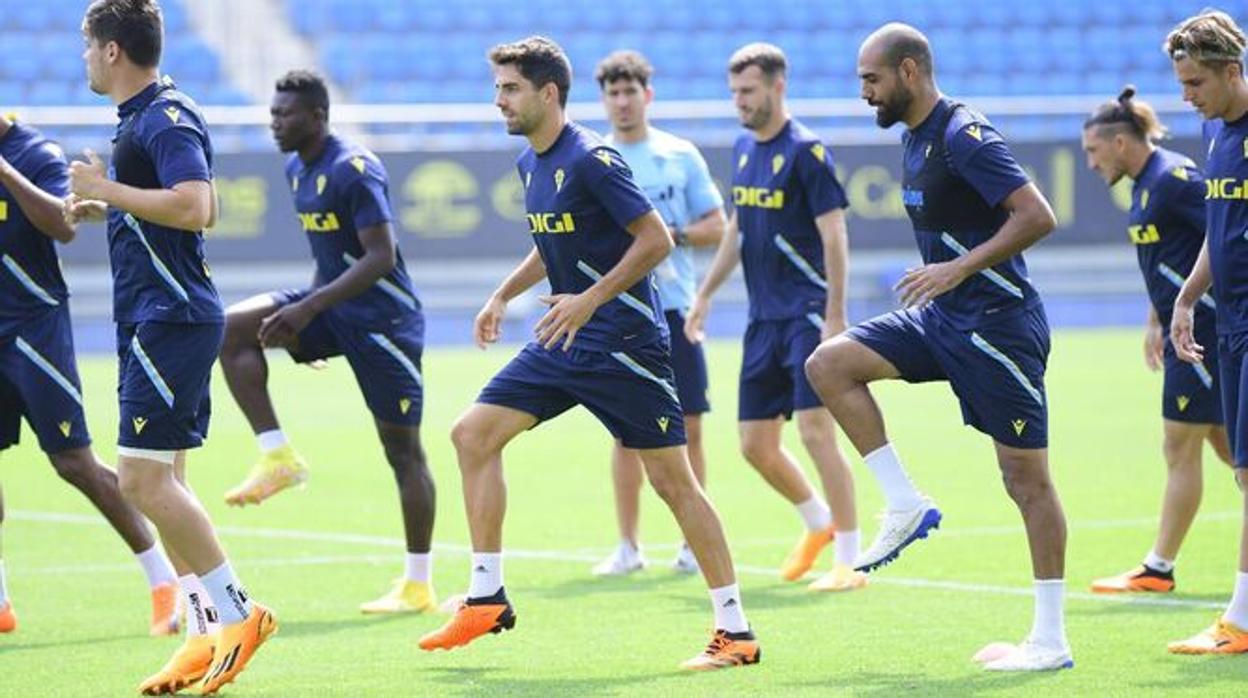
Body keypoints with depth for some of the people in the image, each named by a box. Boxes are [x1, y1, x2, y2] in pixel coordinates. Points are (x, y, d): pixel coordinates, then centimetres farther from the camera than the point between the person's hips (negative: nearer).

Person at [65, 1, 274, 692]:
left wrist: (106, 189, -18)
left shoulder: (165, 120, -14)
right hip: (157, 319, 11)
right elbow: (205, 207, 27)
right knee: (160, 481, 9)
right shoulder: (143, 118, 18)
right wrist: (107, 207, 20)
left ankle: (236, 612, -8)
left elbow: (194, 206, -28)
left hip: (169, 319, -11)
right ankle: (207, 636, 10)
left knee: (143, 480, -12)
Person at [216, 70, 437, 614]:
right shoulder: (298, 170, 10)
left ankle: (418, 585, 4)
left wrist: (310, 308, -28)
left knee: (401, 447, -2)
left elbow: (381, 257, -24)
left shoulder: (354, 170, -18)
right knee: (233, 328, -13)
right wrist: (307, 316, 20)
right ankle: (278, 456, -10)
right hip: (331, 307, 8)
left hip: (381, 316, -8)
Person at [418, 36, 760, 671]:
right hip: (563, 344, 9)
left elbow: (656, 239, -18)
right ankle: (486, 600, 6)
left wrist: (591, 298, -22)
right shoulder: (529, 164, 10)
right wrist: (503, 295, 17)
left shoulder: (590, 160, -17)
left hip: (622, 341, -9)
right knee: (473, 434, 0)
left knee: (672, 478, -5)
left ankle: (735, 631, 1)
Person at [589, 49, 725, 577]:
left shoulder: (680, 155, 6)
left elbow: (715, 226, 5)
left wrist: (672, 235, -11)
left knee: (688, 428, 0)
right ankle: (628, 546, 8)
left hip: (676, 308, 0)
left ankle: (694, 542, 9)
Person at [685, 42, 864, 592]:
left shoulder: (805, 150, -11)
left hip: (808, 313, -8)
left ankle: (850, 561, -6)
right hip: (763, 318, 8)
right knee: (756, 444, 8)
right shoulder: (743, 149, 12)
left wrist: (835, 318, -20)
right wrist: (706, 294, 20)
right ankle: (818, 524, 31)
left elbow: (833, 236, -14)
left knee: (816, 431, -13)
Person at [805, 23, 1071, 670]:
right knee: (828, 364, -2)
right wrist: (939, 280, 16)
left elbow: (1037, 216, -24)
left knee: (1026, 476, -3)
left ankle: (1051, 640, 2)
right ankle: (905, 504, 1)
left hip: (997, 322, -9)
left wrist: (959, 268, -23)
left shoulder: (964, 136, -17)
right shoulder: (916, 139, 11)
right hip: (943, 318, 9)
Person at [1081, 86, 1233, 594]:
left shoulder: (1172, 179, -16)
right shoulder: (1146, 184, 13)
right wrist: (1155, 323, 23)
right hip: (1186, 331, 10)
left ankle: (1158, 569, 3)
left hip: (1204, 326, -10)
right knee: (1223, 443, 12)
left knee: (1180, 448, -3)